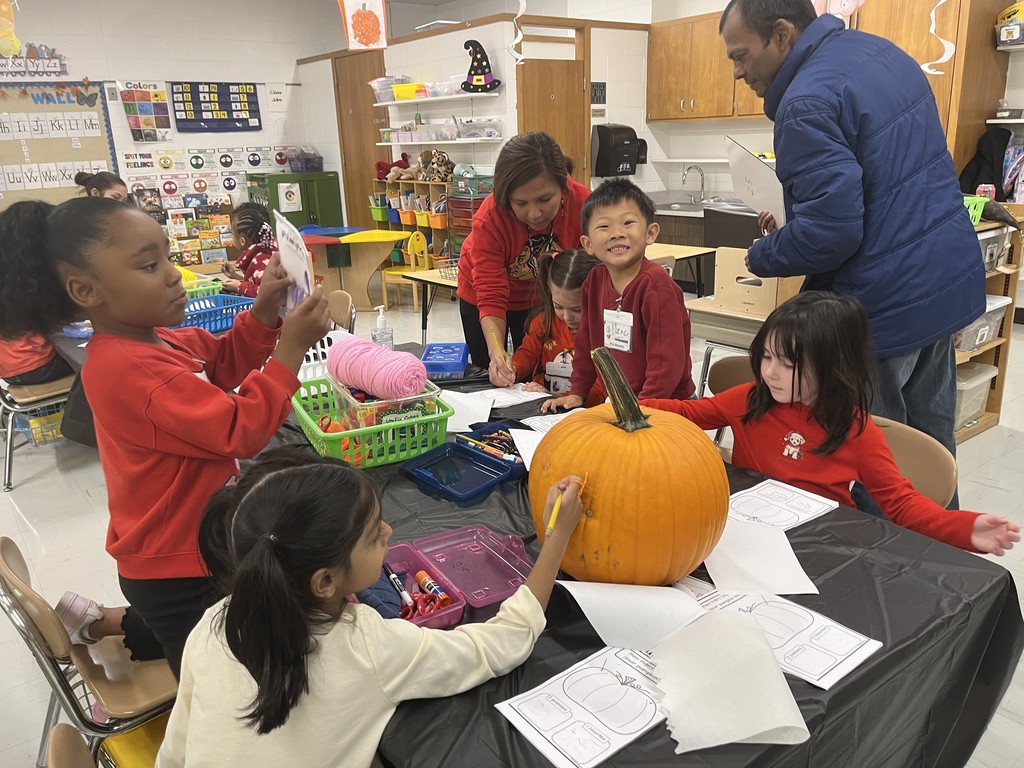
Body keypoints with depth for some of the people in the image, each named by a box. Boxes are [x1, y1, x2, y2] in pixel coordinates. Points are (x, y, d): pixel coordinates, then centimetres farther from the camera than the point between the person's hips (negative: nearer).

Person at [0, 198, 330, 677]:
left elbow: (226, 363, 8)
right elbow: (240, 431, -31)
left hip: (186, 546, 9)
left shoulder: (153, 340, -1)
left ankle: (101, 623, 39)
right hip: (177, 567, -9)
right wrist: (293, 345, -30)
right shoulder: (129, 370, -30)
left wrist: (265, 309, -9)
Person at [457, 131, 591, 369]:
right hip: (481, 294, -1)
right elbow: (490, 297, -32)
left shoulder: (583, 203, -30)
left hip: (544, 297, 1)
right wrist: (496, 353, -47)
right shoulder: (488, 219, -34)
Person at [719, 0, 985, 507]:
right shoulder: (884, 52, 10)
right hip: (950, 279, 10)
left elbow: (830, 232, -27)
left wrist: (761, 257, -9)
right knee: (931, 442, 22)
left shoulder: (808, 102, -21)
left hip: (883, 304, -10)